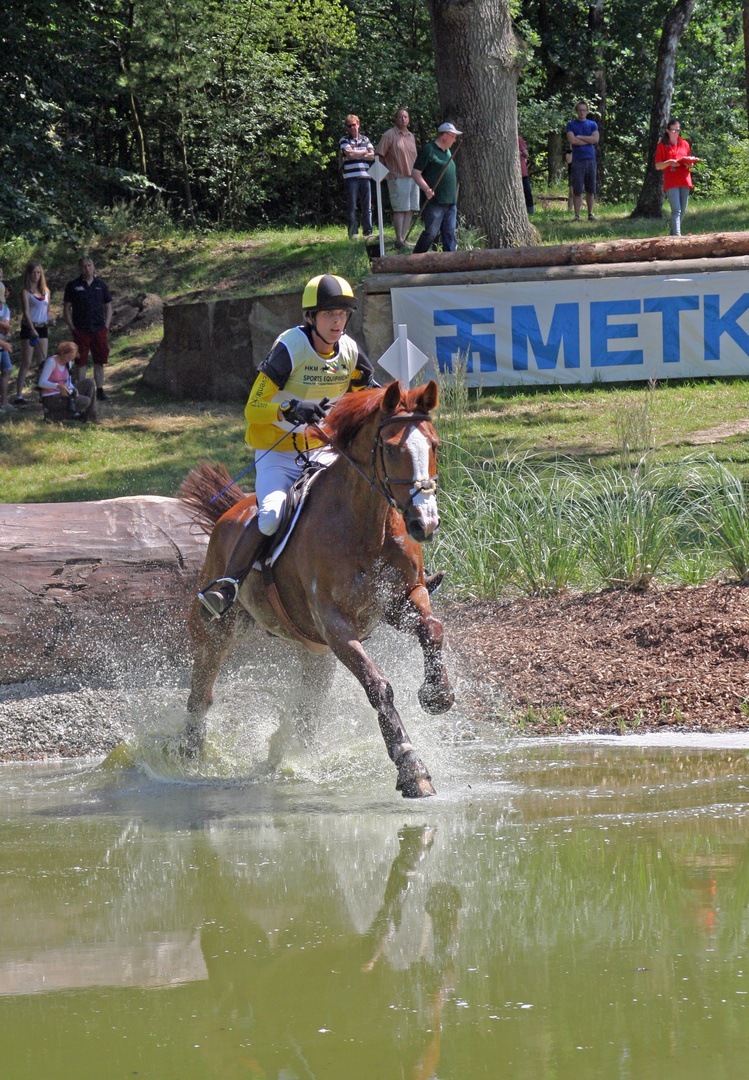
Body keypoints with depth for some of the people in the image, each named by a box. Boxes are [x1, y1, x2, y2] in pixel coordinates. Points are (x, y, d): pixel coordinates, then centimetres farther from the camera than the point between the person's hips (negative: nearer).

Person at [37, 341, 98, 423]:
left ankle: (91, 416, 2)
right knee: (85, 401, -23)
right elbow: (41, 383, -22)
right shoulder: (51, 361, -17)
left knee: (89, 383, -1)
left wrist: (72, 389, -8)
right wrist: (59, 386, -37)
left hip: (61, 394, 8)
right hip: (51, 399, -8)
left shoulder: (68, 363, 7)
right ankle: (54, 413, -8)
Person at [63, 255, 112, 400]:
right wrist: (72, 328, -5)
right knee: (81, 362, -1)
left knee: (99, 361, 5)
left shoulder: (101, 285, 11)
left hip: (99, 330, 2)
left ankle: (100, 389, 12)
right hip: (80, 331, -2)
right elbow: (66, 308, 4)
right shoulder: (73, 285, 3)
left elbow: (108, 307, 16)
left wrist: (106, 327, 4)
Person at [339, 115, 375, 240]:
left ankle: (368, 232, 5)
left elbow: (372, 156, 6)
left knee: (367, 206, 1)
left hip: (365, 176, 3)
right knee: (352, 206, -4)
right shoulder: (344, 140, 6)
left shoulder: (365, 140, 17)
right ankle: (353, 233, -1)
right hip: (351, 177, -3)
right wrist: (365, 152, 2)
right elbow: (349, 154, -10)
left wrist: (356, 154, -3)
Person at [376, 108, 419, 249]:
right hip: (397, 178, -6)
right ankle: (399, 240, -9)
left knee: (410, 209, 3)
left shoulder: (411, 137, 17)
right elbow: (379, 155, -3)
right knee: (399, 209, -10)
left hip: (412, 178, 7)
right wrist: (385, 172, -5)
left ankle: (403, 238, 6)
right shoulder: (389, 135, -2)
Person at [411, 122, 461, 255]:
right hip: (435, 202, -8)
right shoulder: (428, 150, -6)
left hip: (450, 202, 8)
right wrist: (426, 189, -22)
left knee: (449, 234, 4)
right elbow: (415, 172, -9)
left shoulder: (447, 152, 20)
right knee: (431, 233, -10)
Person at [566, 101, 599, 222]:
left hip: (590, 158, 2)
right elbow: (572, 140, -7)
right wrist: (588, 141, -3)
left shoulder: (592, 124, 14)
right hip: (577, 160, -2)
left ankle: (590, 213, 9)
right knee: (577, 189, -6)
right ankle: (577, 215, -4)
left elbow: (595, 139, -2)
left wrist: (579, 137, -5)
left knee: (591, 189, 3)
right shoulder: (571, 125, 8)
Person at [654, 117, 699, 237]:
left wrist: (690, 164, -1)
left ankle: (673, 233, 18)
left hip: (684, 181, 5)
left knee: (683, 210, 5)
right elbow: (658, 166, 2)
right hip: (671, 182, -5)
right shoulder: (662, 145, 5)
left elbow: (690, 163, 23)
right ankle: (676, 235, -21)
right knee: (676, 209, -15)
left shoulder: (685, 144, 17)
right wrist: (668, 163, -17)